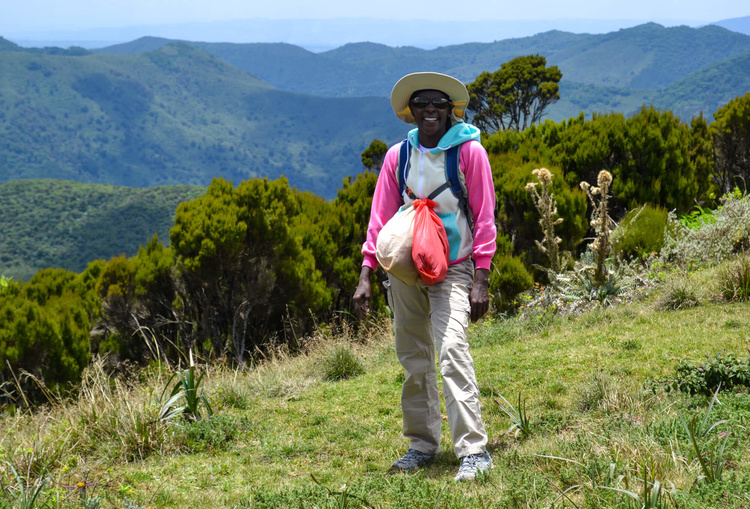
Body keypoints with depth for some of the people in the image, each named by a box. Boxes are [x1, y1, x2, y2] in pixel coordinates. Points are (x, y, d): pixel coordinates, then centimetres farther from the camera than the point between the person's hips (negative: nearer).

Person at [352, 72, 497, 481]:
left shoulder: (470, 152, -4)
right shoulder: (397, 156, 6)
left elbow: (484, 217, -4)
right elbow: (381, 216, 9)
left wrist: (481, 280, -11)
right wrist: (366, 275, 1)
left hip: (453, 268, -4)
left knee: (452, 349, -19)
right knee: (413, 358, 8)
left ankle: (473, 450, -18)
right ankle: (423, 443, 20)